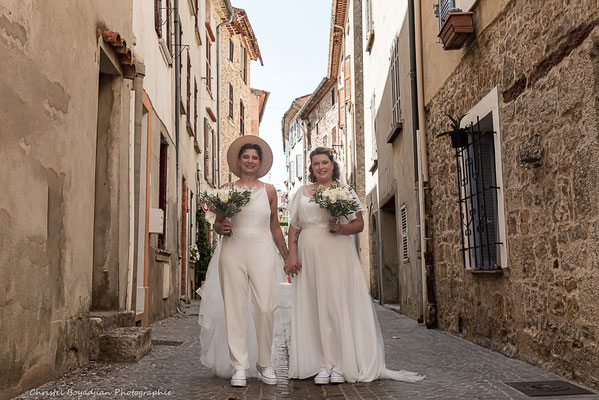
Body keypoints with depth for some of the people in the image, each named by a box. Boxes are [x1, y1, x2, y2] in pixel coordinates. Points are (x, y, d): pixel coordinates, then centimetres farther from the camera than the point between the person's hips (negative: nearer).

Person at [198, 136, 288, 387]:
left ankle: (264, 364, 8)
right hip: (233, 250, 0)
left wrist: (287, 256, 14)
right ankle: (239, 366, 5)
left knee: (265, 308, -8)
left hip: (262, 251, 0)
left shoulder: (269, 191, 11)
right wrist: (221, 228, -10)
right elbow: (217, 223, 13)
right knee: (235, 308, -2)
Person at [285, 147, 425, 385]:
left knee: (340, 304, -5)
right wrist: (292, 254, -1)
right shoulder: (302, 193, 15)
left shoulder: (345, 191, 9)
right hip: (310, 255, 2)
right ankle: (323, 365, 3)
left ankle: (341, 365, 0)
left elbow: (359, 224, 5)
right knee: (314, 307, -1)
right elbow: (293, 227, 11)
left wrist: (341, 228, -15)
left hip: (338, 256, -2)